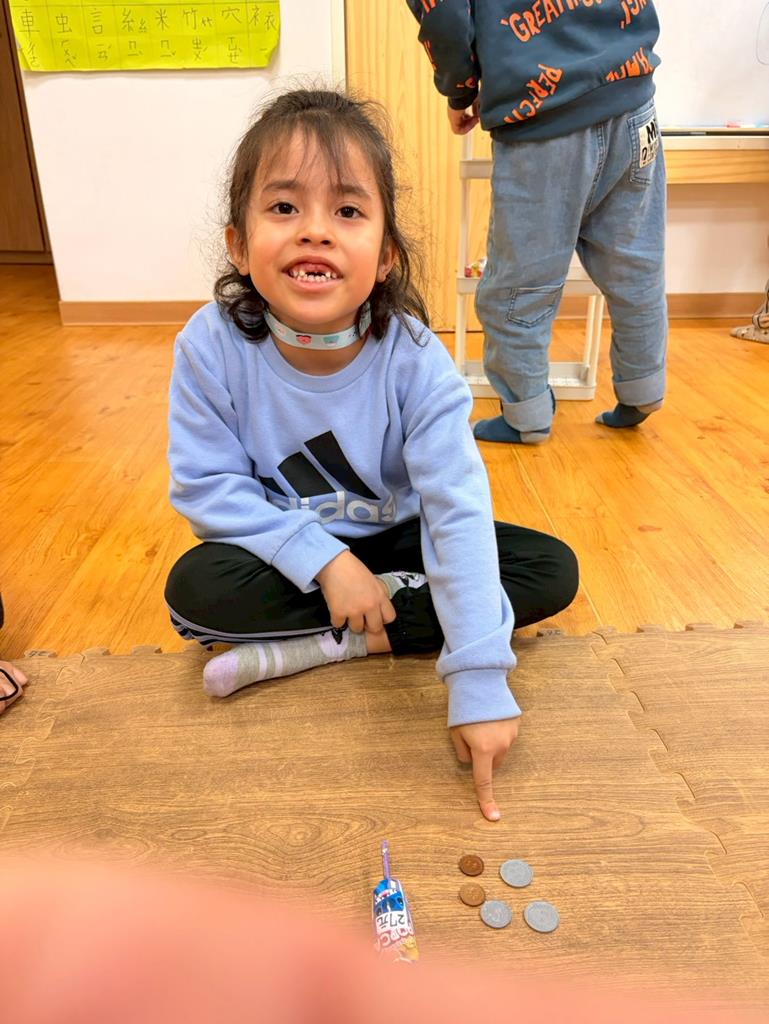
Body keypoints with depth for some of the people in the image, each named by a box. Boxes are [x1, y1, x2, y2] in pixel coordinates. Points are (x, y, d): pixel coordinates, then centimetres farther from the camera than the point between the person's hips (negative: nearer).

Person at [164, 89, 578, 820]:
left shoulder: (414, 357, -25)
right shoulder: (212, 345, -22)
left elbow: (458, 509, -31)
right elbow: (206, 485, -16)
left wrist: (479, 684, -36)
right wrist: (322, 560, -28)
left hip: (396, 538, 1)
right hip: (291, 552, 0)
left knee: (553, 572, -17)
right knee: (194, 591, -30)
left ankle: (308, 646, -17)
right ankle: (390, 614, -12)